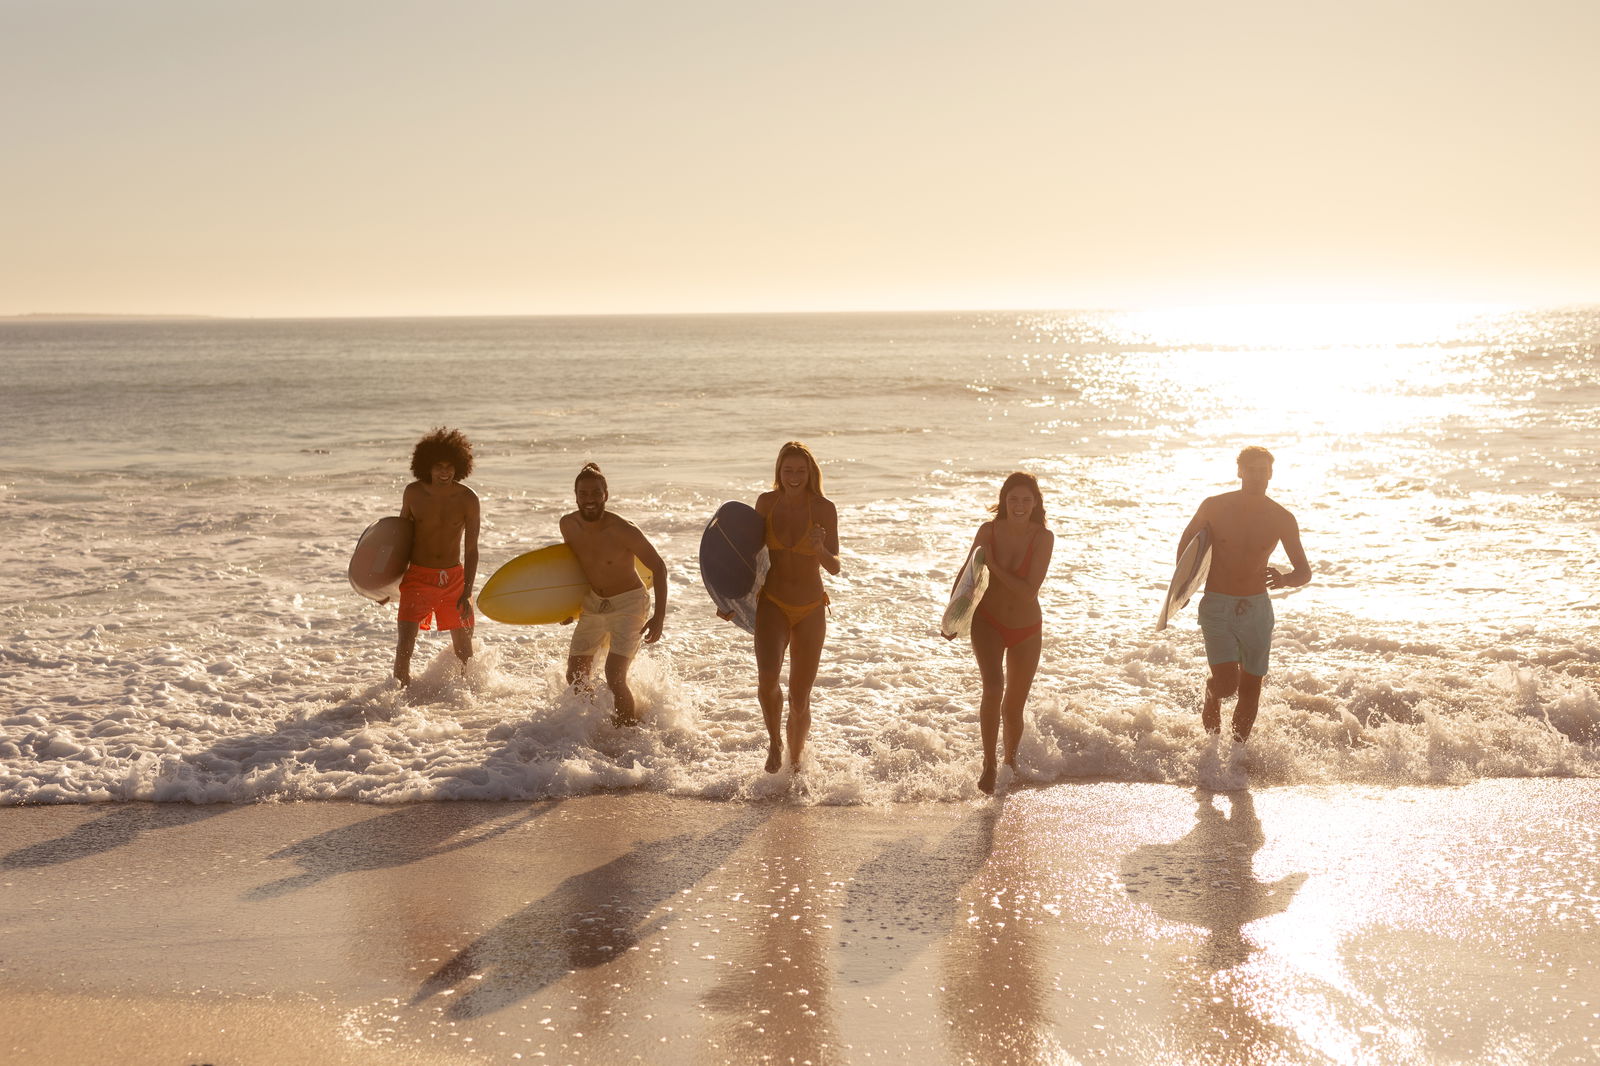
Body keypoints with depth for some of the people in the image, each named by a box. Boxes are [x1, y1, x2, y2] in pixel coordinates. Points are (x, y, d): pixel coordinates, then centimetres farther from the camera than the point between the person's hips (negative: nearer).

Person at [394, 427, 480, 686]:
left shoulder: (467, 499, -8)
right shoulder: (413, 493, -5)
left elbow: (471, 549, -5)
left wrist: (467, 592, -11)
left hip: (454, 577, 1)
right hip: (418, 576, 0)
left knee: (464, 650, 10)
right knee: (404, 648, -13)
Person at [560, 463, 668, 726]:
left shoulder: (623, 530, -26)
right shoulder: (568, 524, -9)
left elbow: (658, 567, -17)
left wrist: (659, 617, -20)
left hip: (628, 604, -6)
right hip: (592, 603, 6)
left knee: (614, 677, -19)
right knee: (575, 677, 10)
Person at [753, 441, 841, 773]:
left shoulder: (824, 509, -9)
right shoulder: (766, 502, -2)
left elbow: (835, 568, -9)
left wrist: (820, 549, -31)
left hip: (810, 611, -1)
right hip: (772, 605, 1)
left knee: (799, 699, 4)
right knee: (767, 677, -24)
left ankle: (795, 761, 26)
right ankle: (774, 741, 3)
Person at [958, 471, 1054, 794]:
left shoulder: (1043, 538, -13)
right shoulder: (988, 531, -8)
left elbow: (1029, 591, -20)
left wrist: (993, 565, -22)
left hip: (1026, 630, 0)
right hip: (988, 623, 0)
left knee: (1013, 708, 10)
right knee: (993, 687, -25)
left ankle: (1011, 761, 37)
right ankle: (989, 764, -13)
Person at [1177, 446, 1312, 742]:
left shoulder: (1281, 518, -3)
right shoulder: (1214, 507, -6)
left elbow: (1305, 572, 1)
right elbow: (1187, 539, 14)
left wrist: (1284, 580, -22)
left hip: (1257, 609, 2)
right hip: (1217, 607, -2)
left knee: (1250, 687, 6)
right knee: (1227, 683, -16)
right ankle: (1211, 695, 20)